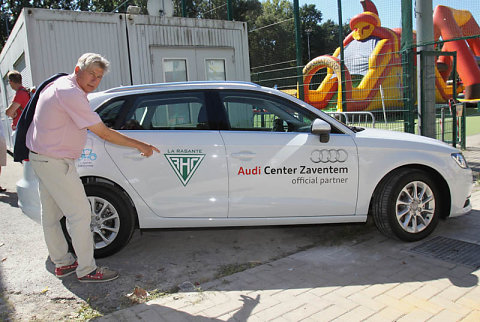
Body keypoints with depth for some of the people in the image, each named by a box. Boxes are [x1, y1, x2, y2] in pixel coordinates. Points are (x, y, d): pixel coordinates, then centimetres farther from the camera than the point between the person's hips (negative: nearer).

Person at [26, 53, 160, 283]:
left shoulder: (59, 84, 11)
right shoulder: (71, 93, -21)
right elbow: (104, 134, -21)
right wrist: (140, 145, -14)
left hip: (40, 157, 11)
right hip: (55, 162, -11)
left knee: (51, 214, 16)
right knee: (80, 212, -5)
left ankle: (62, 263, 29)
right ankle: (86, 270, 5)